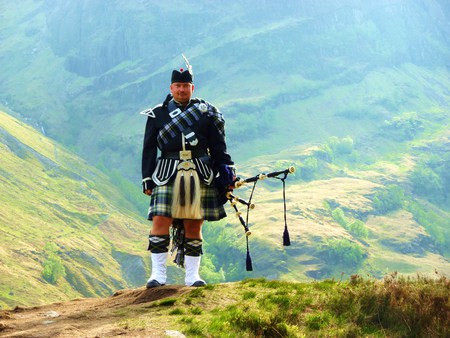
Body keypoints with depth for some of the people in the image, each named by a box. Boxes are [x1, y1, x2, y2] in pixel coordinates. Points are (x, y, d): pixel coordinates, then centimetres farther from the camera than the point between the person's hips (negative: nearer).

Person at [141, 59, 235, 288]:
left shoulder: (206, 112, 12)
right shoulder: (157, 114, 9)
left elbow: (218, 145, 14)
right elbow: (149, 148, 9)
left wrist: (226, 170, 5)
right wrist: (147, 178, 3)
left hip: (200, 175, 1)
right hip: (168, 174, -1)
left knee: (194, 225, 3)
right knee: (160, 222, -9)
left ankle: (192, 275, 10)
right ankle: (158, 273, -2)